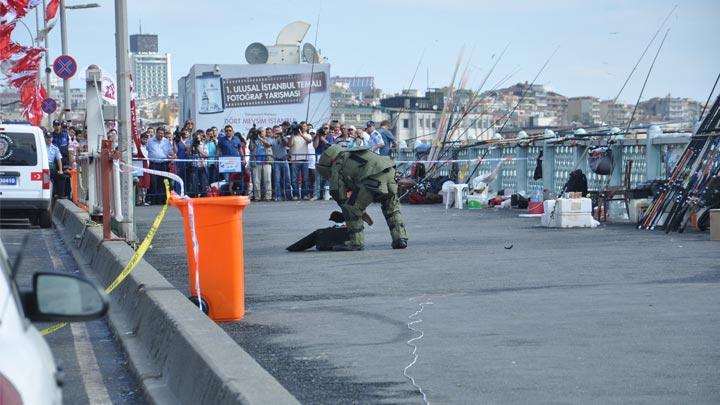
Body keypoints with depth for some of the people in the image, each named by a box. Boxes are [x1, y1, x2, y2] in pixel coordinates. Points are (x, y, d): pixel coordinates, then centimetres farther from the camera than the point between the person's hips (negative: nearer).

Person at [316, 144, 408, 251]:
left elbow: (337, 192, 13)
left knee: (351, 207, 6)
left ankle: (356, 242, 8)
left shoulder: (337, 166, 15)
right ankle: (400, 238, 22)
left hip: (374, 178, -8)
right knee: (392, 208, 27)